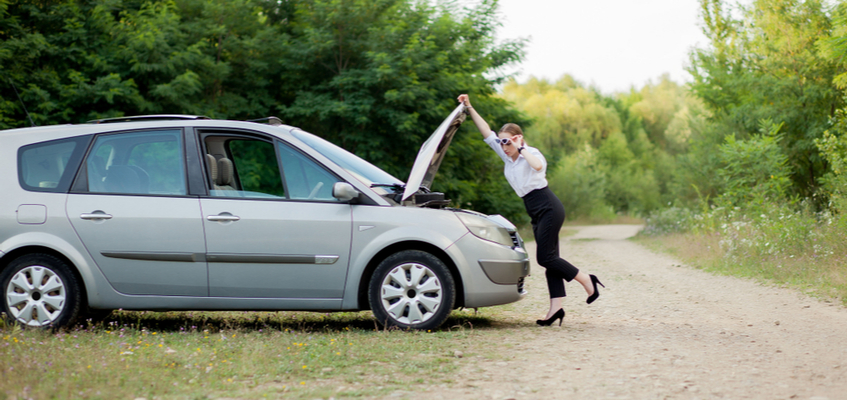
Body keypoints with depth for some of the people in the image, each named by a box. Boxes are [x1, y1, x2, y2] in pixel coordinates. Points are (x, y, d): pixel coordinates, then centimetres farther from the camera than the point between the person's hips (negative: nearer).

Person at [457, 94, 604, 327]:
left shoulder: (531, 153, -9)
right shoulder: (507, 157, 11)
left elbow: (538, 166, -34)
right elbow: (487, 134, 11)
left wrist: (521, 147, -26)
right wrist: (469, 109, 6)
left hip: (549, 209, -8)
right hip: (537, 213, 8)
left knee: (545, 257, -14)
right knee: (549, 258, 2)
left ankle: (587, 281, -3)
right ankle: (556, 308, -2)